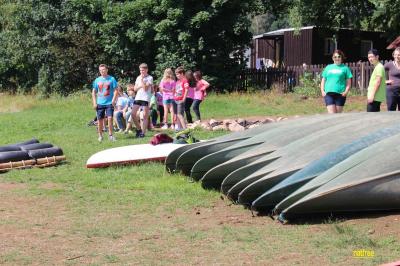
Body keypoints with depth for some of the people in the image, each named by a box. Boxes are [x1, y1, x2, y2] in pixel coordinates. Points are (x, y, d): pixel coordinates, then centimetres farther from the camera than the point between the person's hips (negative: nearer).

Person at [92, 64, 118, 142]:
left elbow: (116, 90, 1)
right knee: (100, 120, 5)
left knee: (110, 118, -12)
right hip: (100, 103, 2)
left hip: (109, 103, -2)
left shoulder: (111, 79, 0)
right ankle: (100, 136, 17)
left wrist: (113, 100, -10)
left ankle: (110, 135, -1)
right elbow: (94, 92, 11)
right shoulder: (97, 80, 7)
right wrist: (94, 103, 2)